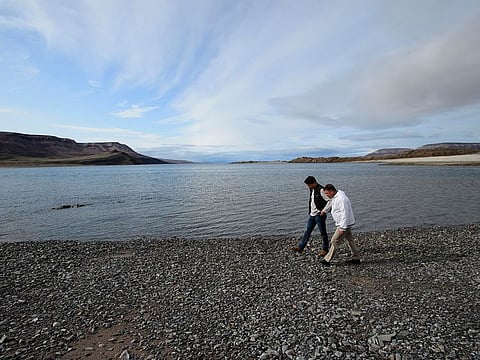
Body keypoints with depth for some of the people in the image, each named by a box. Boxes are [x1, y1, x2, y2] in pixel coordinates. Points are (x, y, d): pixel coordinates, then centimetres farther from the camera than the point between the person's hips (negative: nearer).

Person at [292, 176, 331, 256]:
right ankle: (300, 247, 16)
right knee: (307, 231, 11)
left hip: (319, 215, -8)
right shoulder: (312, 190, 10)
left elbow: (330, 200, -22)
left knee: (323, 232, 6)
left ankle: (325, 249, 20)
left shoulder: (321, 190, -18)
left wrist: (324, 211, -20)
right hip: (312, 214, 9)